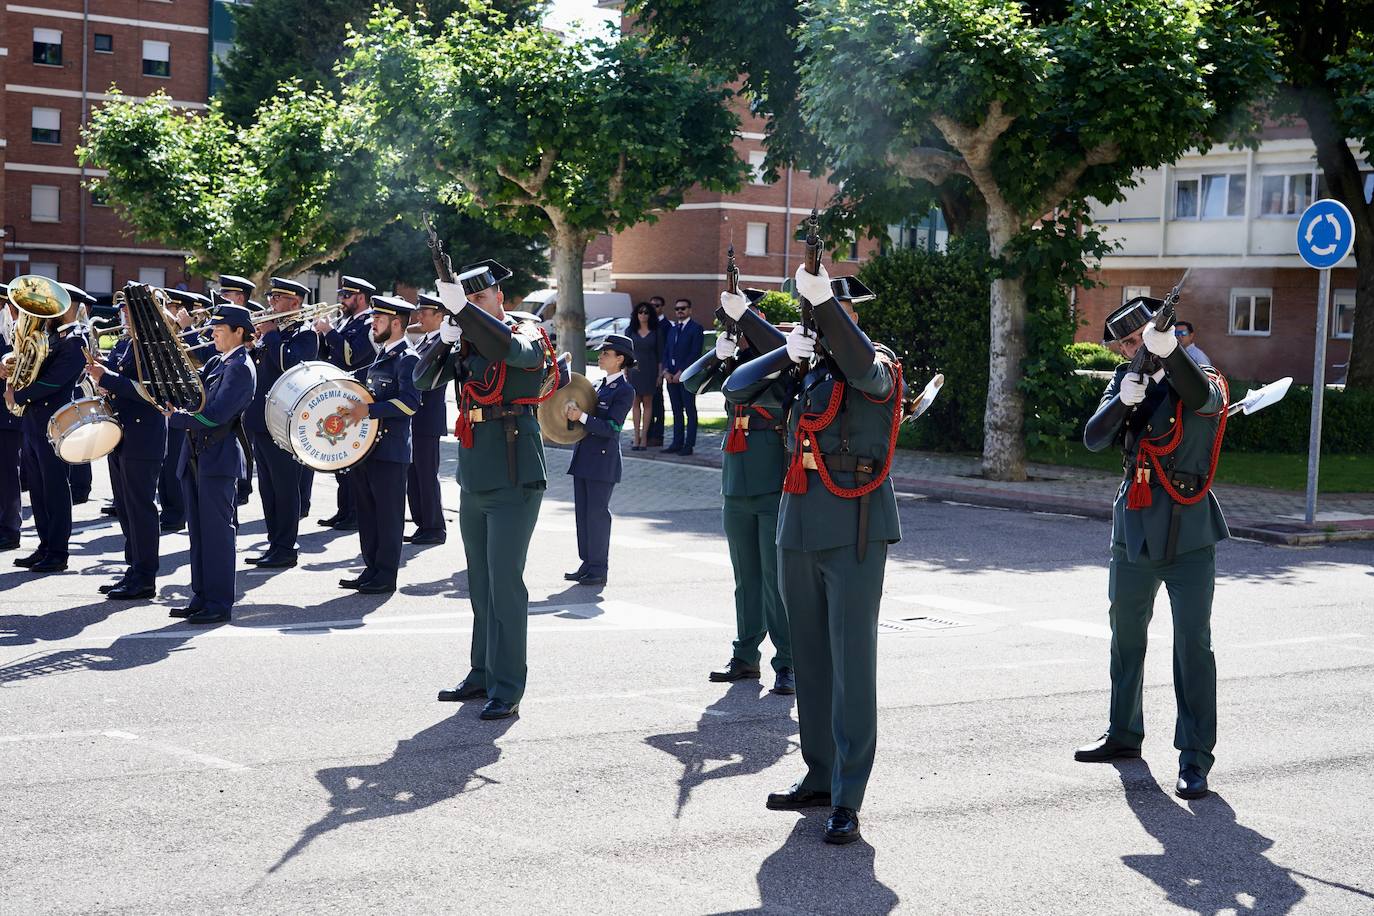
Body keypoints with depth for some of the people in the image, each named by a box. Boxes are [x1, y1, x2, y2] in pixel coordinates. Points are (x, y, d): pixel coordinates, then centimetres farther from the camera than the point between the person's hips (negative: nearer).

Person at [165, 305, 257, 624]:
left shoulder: (240, 368, -12)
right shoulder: (217, 362, 17)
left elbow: (215, 415, -20)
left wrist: (176, 417, -14)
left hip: (218, 457, -9)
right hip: (196, 454, 9)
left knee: (217, 531, -5)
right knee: (199, 530, 12)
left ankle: (219, 604, 0)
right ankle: (201, 598, 19)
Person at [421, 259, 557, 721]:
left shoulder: (527, 336, -6)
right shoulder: (467, 343, 13)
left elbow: (512, 349, -29)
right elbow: (423, 379, 6)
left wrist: (463, 309, -36)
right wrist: (445, 337, -9)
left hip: (514, 479, -7)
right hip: (473, 480, 7)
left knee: (505, 583, -8)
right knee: (480, 584, 14)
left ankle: (507, 690, -4)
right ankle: (483, 674, 25)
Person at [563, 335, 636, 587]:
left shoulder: (624, 390, -10)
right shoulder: (601, 385, 16)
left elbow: (611, 428, -18)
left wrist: (582, 417, -23)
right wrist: (573, 413, 10)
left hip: (603, 461, -8)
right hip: (584, 458, 8)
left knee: (597, 513, -5)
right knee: (582, 512, 10)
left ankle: (599, 569, 2)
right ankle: (587, 564, 18)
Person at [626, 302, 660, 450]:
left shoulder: (655, 332, 4)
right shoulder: (631, 332, 7)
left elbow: (659, 354, 4)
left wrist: (660, 374, -1)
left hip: (650, 370, -1)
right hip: (634, 370, 1)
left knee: (647, 403, 1)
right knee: (635, 403, 1)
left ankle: (644, 437, 4)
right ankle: (636, 437, 3)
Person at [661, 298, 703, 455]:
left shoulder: (696, 328, -4)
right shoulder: (672, 329, 17)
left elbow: (695, 353, -12)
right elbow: (666, 351, 15)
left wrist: (681, 372, -15)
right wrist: (666, 371, 0)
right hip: (671, 375, 7)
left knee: (690, 410, -3)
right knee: (676, 411, 9)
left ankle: (689, 445, -2)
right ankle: (677, 443, 13)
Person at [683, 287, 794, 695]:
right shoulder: (733, 361, 14)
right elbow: (691, 382, 7)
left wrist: (743, 314, -26)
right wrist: (718, 355, -11)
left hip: (776, 484, -6)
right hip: (737, 487, 6)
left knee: (777, 578, -6)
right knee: (746, 579, 13)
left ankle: (787, 663, -2)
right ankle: (746, 657, 21)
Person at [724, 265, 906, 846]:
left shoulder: (879, 369, -4)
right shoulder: (806, 371, 16)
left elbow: (863, 367, -28)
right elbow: (737, 389, 14)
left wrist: (824, 300, -39)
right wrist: (785, 354, 0)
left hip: (854, 531, -7)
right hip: (799, 530, 7)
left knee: (852, 662, -8)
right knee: (810, 659, 13)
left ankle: (846, 801, -7)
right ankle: (820, 776, 24)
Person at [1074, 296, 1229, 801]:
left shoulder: (1201, 380, -7)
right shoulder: (1125, 379, 8)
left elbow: (1202, 396, -32)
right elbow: (1093, 438, -3)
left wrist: (1168, 350, -50)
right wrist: (1122, 401, -22)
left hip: (1188, 535, -6)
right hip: (1134, 530, 6)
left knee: (1193, 643, -8)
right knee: (1126, 636, 17)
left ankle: (1195, 758, -3)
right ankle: (1123, 735, 33)